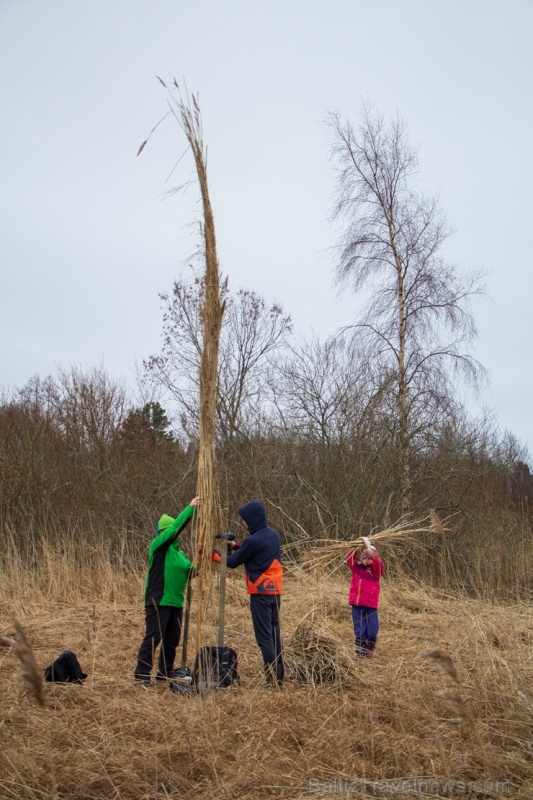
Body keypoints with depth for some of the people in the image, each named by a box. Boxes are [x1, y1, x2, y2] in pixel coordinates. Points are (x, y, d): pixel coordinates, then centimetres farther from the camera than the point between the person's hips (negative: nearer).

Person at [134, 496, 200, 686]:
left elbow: (188, 571, 16)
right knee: (153, 638, -7)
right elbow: (176, 528, -18)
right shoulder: (158, 546, -8)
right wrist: (190, 508, -18)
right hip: (158, 602, -8)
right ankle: (142, 675, 0)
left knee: (172, 639, 12)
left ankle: (165, 672, 24)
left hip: (176, 602, 8)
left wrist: (194, 569, -7)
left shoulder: (179, 552, 15)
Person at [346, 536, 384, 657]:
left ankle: (369, 649, 28)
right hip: (356, 604, 2)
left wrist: (369, 546, -24)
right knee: (359, 631, 6)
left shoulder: (375, 570, 0)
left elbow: (377, 561, -19)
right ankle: (361, 651, 17)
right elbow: (349, 559, -5)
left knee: (372, 631, 2)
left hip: (370, 605, -2)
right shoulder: (357, 568, 7)